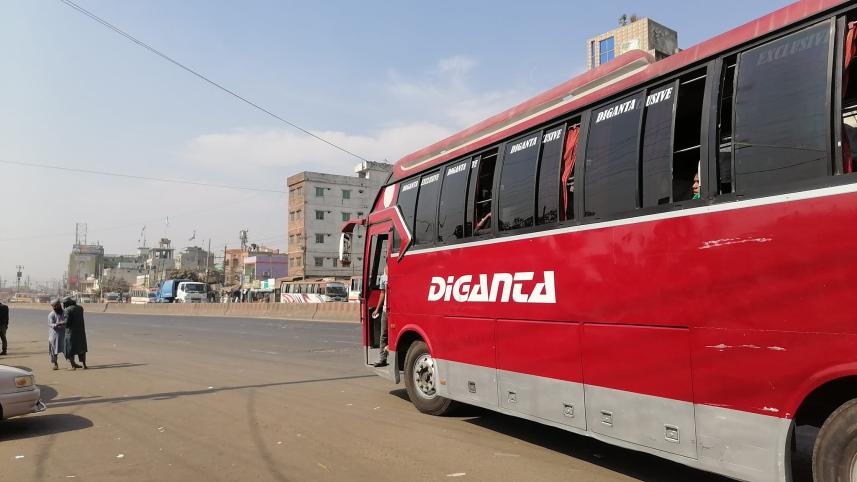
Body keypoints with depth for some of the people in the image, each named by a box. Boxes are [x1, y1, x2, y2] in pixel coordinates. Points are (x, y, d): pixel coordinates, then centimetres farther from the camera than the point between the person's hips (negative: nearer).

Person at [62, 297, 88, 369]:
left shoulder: (68, 310, -13)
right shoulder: (80, 308, 6)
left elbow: (67, 322, -18)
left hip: (71, 332, -5)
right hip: (81, 331, 5)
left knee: (70, 350, 7)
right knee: (81, 349, 14)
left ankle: (73, 365, 9)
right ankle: (84, 365, 12)